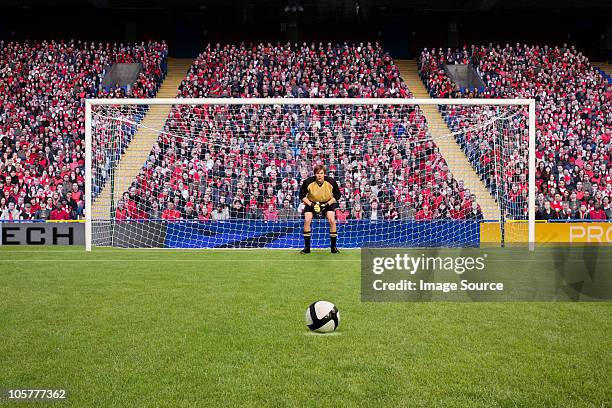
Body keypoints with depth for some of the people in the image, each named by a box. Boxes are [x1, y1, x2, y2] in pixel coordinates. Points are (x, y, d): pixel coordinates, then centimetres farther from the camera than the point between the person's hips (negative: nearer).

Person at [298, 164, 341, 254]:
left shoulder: (331, 182, -21)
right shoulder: (308, 182, -23)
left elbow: (337, 195, -8)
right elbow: (302, 196, -11)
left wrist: (327, 204, -19)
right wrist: (311, 205, -22)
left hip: (328, 203, 0)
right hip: (311, 203, 0)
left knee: (332, 220, -19)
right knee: (307, 220, -18)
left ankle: (333, 247, -4)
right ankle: (307, 247, -6)